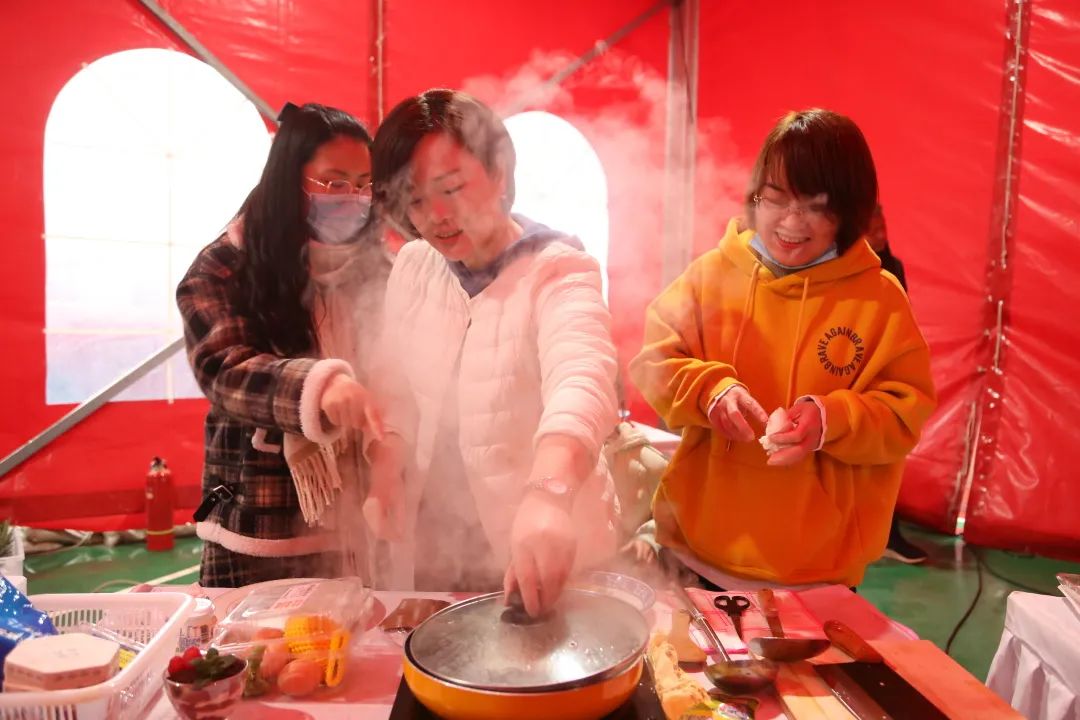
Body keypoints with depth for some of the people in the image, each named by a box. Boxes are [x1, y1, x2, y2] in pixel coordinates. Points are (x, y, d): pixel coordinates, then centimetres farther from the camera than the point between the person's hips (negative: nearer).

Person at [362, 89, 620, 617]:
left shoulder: (557, 271, -16)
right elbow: (397, 389, 9)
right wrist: (385, 462, -10)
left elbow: (580, 381, -35)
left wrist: (548, 494, -53)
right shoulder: (411, 267, 1)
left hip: (543, 542, -4)